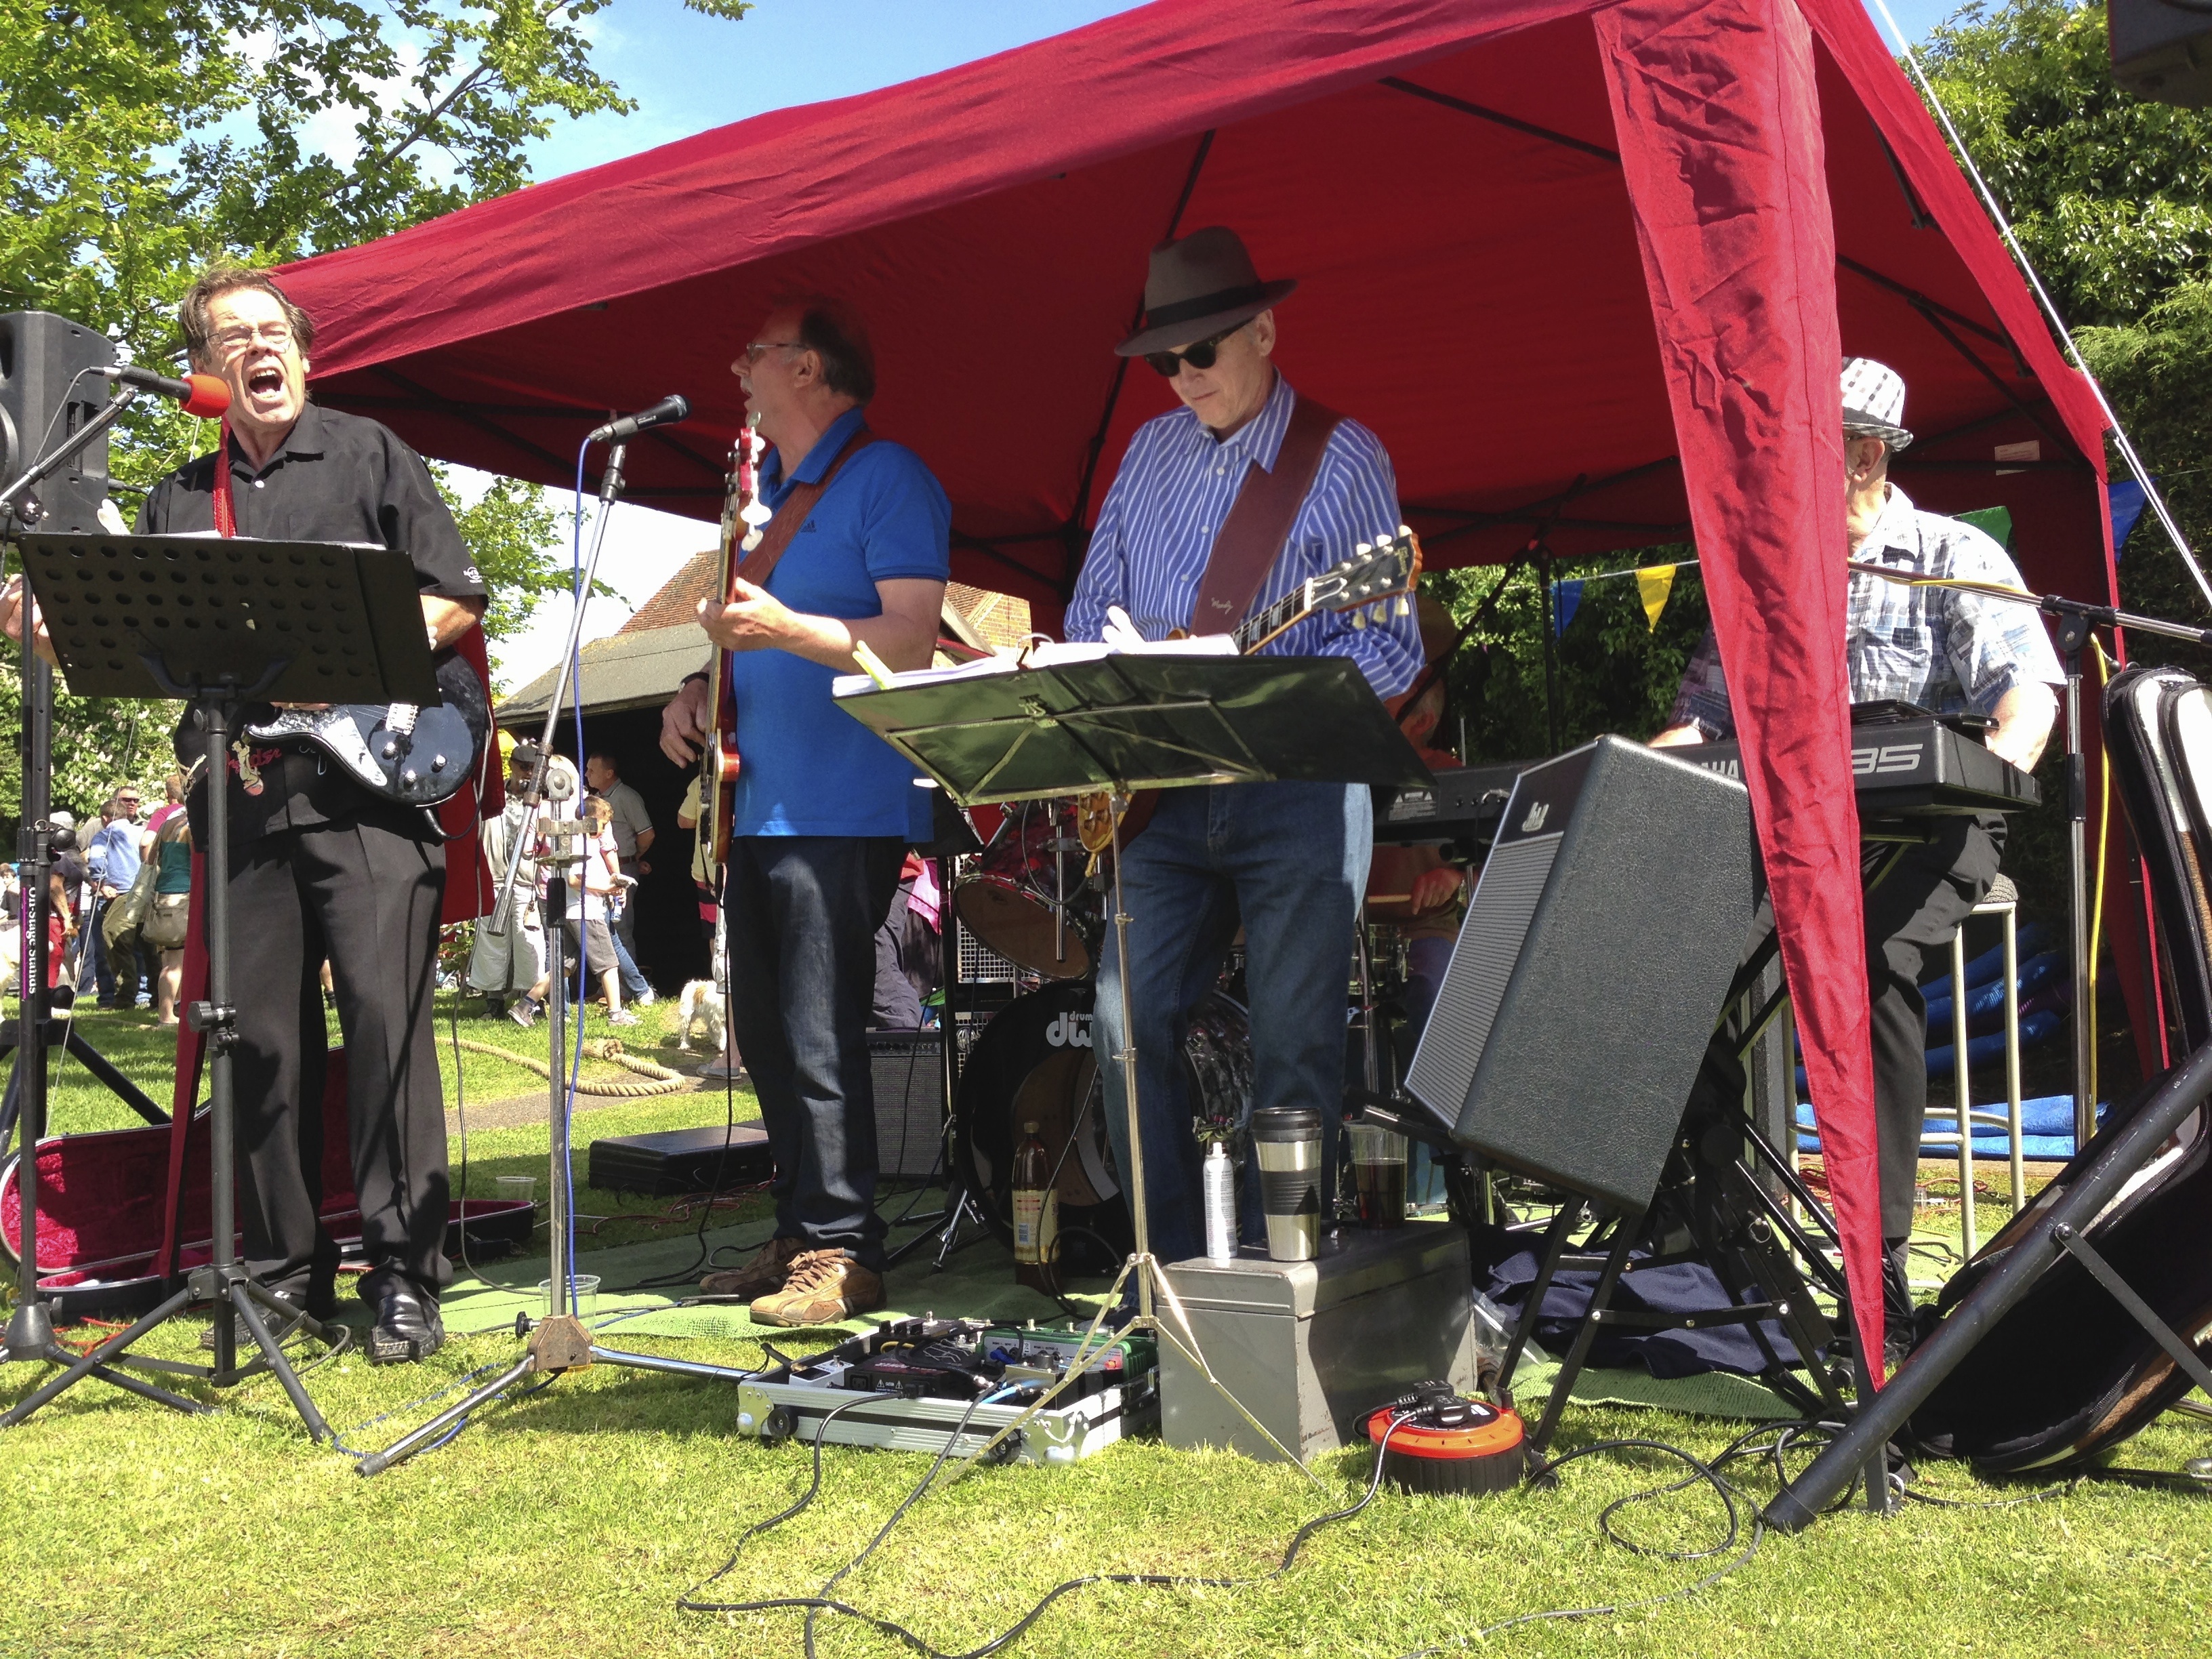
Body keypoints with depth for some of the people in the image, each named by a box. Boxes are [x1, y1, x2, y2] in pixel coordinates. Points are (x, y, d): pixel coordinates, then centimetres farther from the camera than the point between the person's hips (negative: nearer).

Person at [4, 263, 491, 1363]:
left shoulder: (368, 455, 10)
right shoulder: (177, 502, 20)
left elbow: (457, 600, 5)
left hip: (365, 773, -4)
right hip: (240, 790, 4)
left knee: (385, 1014, -11)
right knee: (262, 1035, 4)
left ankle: (404, 1274, -5)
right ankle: (286, 1272, 15)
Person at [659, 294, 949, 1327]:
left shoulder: (886, 477, -6)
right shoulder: (766, 489, 21)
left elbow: (913, 638, -16)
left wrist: (785, 630, -27)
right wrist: (700, 687, 9)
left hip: (844, 807, -9)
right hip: (757, 805, 9)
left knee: (818, 1041, -10)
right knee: (764, 1037, 12)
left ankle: (842, 1253, -2)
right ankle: (798, 1232, 22)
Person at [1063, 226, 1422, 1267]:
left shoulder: (1343, 458, -2)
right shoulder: (1151, 451, 14)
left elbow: (1392, 648, -7)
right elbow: (1090, 610, 20)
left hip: (1297, 784, -5)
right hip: (1164, 784, 5)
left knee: (1294, 1042, -3)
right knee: (1130, 1017, 1)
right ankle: (1170, 1261, 14)